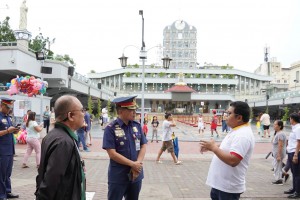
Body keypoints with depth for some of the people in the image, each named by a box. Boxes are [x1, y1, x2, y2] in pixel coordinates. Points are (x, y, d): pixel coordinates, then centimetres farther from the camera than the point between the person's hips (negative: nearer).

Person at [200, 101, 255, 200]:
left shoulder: (243, 134, -25)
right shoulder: (237, 130, 9)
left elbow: (232, 160, -33)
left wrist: (214, 147, -23)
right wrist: (211, 147, 5)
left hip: (229, 187, -10)